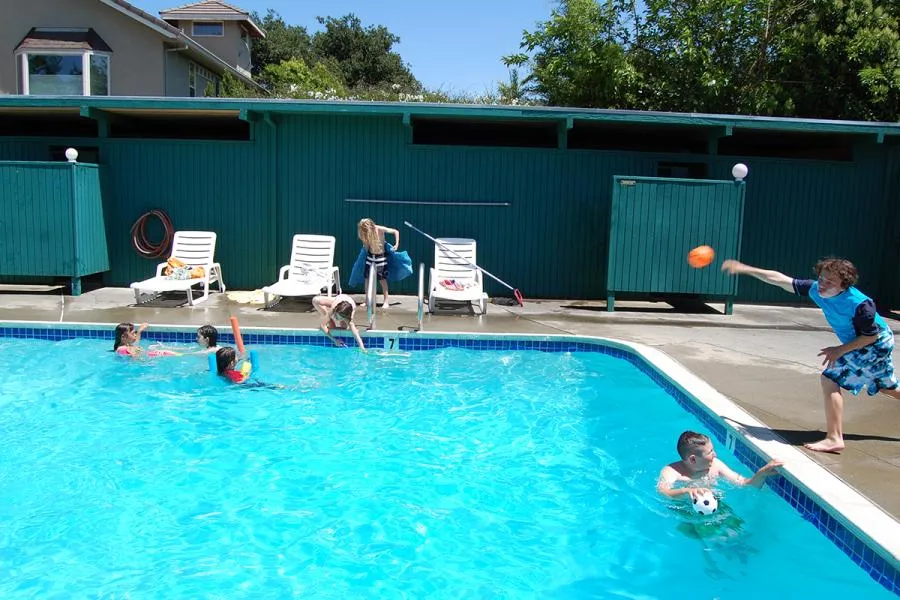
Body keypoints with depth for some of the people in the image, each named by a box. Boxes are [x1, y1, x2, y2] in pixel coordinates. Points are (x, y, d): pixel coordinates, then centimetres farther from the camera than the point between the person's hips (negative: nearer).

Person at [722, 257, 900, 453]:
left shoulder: (860, 304, -35)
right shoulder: (816, 289, -18)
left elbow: (872, 336, -23)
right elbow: (780, 280, -15)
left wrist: (840, 350, -24)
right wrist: (745, 269, -19)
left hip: (876, 344, -8)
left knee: (830, 379, -17)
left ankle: (834, 439, -15)